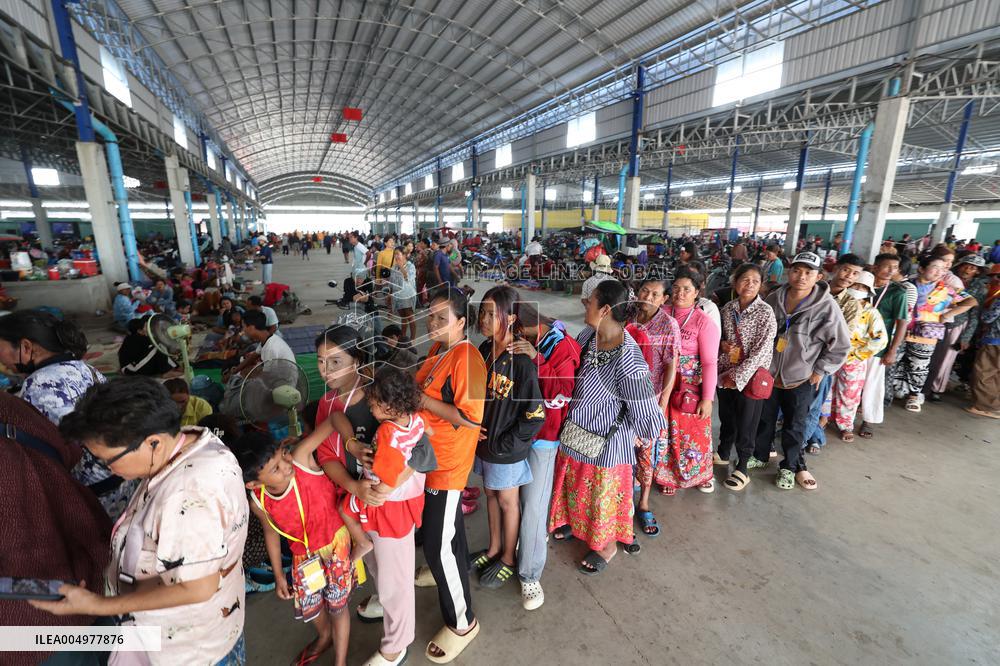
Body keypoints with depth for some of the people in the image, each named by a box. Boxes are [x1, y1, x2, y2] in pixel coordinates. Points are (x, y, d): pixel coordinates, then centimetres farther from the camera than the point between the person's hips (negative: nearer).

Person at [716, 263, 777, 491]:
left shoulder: (765, 313, -13)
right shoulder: (727, 308, 1)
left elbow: (761, 352, -17)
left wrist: (737, 376, -17)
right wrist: (722, 344, -9)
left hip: (750, 376, -5)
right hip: (725, 372, 5)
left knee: (746, 422, 6)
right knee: (726, 416, 19)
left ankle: (743, 467, 22)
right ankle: (723, 453, 39)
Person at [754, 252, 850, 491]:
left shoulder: (826, 307, -15)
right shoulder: (773, 299, -6)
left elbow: (840, 345, -6)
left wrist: (819, 372, -5)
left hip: (800, 379, -2)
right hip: (767, 373, 3)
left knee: (794, 426, 13)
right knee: (764, 420, 18)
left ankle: (790, 466, 34)